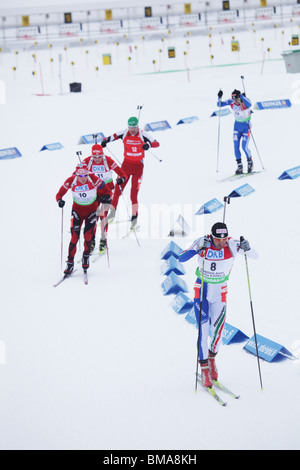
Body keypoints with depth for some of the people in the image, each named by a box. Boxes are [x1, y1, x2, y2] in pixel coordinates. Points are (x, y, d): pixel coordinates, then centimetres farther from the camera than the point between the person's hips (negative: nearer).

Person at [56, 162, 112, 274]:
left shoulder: (94, 179, -22)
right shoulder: (71, 181, -19)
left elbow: (108, 191, -13)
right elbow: (59, 194, -9)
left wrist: (106, 198, -35)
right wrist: (59, 201, -31)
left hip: (92, 210, -1)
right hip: (77, 210, 1)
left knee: (88, 235, -12)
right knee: (74, 236, -9)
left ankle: (86, 256, 17)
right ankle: (70, 263, 2)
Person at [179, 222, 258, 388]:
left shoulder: (231, 245, -17)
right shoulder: (202, 243, -18)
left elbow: (255, 256, -20)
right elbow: (181, 258, -24)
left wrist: (247, 248, -42)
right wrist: (199, 248, -39)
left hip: (220, 293, 1)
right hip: (201, 291, -1)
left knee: (217, 332, 0)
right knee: (203, 331, -9)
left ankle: (212, 358, 31)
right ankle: (204, 370, 5)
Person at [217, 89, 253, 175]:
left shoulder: (244, 101, -24)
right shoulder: (231, 102, -10)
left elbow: (249, 104, -48)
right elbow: (220, 104, -8)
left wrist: (241, 96, -56)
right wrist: (219, 97, -27)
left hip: (246, 125, -5)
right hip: (237, 125, 5)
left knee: (244, 147, -10)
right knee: (236, 146, -4)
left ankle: (250, 162, 17)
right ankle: (240, 166, 4)